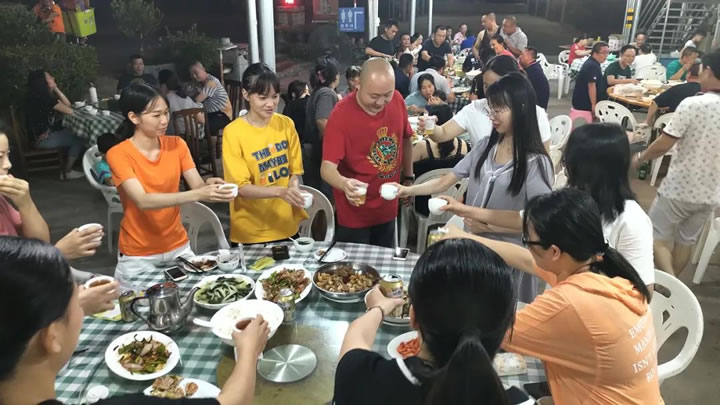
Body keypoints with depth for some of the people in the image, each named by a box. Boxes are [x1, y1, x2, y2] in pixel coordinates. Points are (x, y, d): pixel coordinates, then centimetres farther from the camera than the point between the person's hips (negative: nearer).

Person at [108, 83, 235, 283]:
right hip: (138, 255, -3)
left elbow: (197, 186, -9)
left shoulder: (177, 144, -3)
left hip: (178, 246, 4)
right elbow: (143, 201, -29)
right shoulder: (118, 154, -16)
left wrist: (209, 185, -33)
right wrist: (198, 194, -40)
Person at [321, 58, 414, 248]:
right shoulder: (341, 114, -23)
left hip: (387, 209, 5)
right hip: (354, 214, -5)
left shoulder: (397, 100, -8)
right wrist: (345, 184, -48)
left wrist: (408, 177, 15)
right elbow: (327, 168, -28)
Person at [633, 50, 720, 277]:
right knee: (686, 242, 20)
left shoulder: (692, 104, -19)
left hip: (678, 189, -6)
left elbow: (662, 146, -16)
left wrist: (639, 159, 2)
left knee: (659, 237, 10)